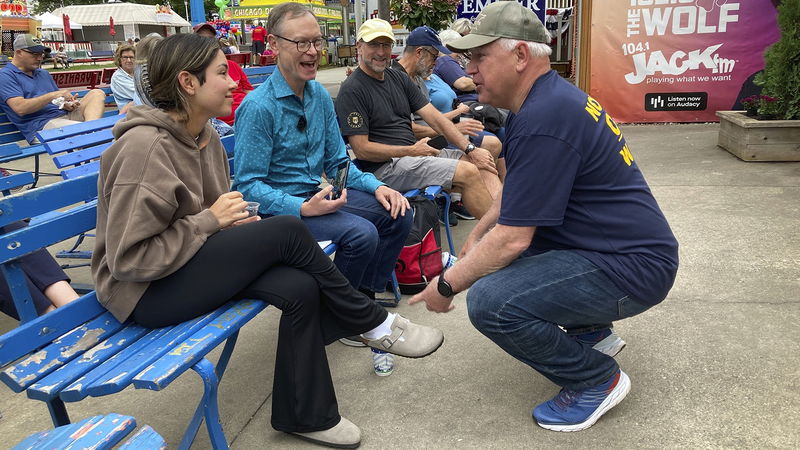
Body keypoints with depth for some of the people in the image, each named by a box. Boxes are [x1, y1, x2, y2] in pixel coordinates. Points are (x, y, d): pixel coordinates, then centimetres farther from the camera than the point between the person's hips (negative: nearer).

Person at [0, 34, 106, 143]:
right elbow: (20, 108, -13)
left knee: (97, 93, -10)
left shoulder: (44, 73, 26)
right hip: (41, 124, -8)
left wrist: (66, 105, 1)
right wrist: (52, 95, -15)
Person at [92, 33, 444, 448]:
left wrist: (233, 220, -6)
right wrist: (211, 221, -20)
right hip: (146, 291, -8)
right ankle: (374, 324, -5)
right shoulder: (146, 146, -22)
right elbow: (129, 258, -24)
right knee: (287, 232, -23)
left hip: (192, 265, 8)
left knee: (299, 287, -18)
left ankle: (304, 415, -2)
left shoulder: (203, 134, 4)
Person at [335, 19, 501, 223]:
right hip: (384, 166, -8)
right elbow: (362, 149, -13)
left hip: (415, 153, 8)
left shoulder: (398, 78, 14)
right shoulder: (352, 90, -8)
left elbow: (434, 117, 9)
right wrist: (412, 151, -11)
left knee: (481, 163, -7)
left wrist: (470, 148, -2)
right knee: (467, 172, -22)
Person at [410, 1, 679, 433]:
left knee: (489, 300, -25)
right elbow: (516, 190, 21)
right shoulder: (551, 95, 8)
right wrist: (476, 236, 18)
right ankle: (591, 331, 22)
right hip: (625, 246, 10)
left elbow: (512, 239, -23)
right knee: (492, 251, 17)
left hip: (632, 268, -10)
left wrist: (446, 285, -11)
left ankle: (597, 379, -1)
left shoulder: (543, 121, -24)